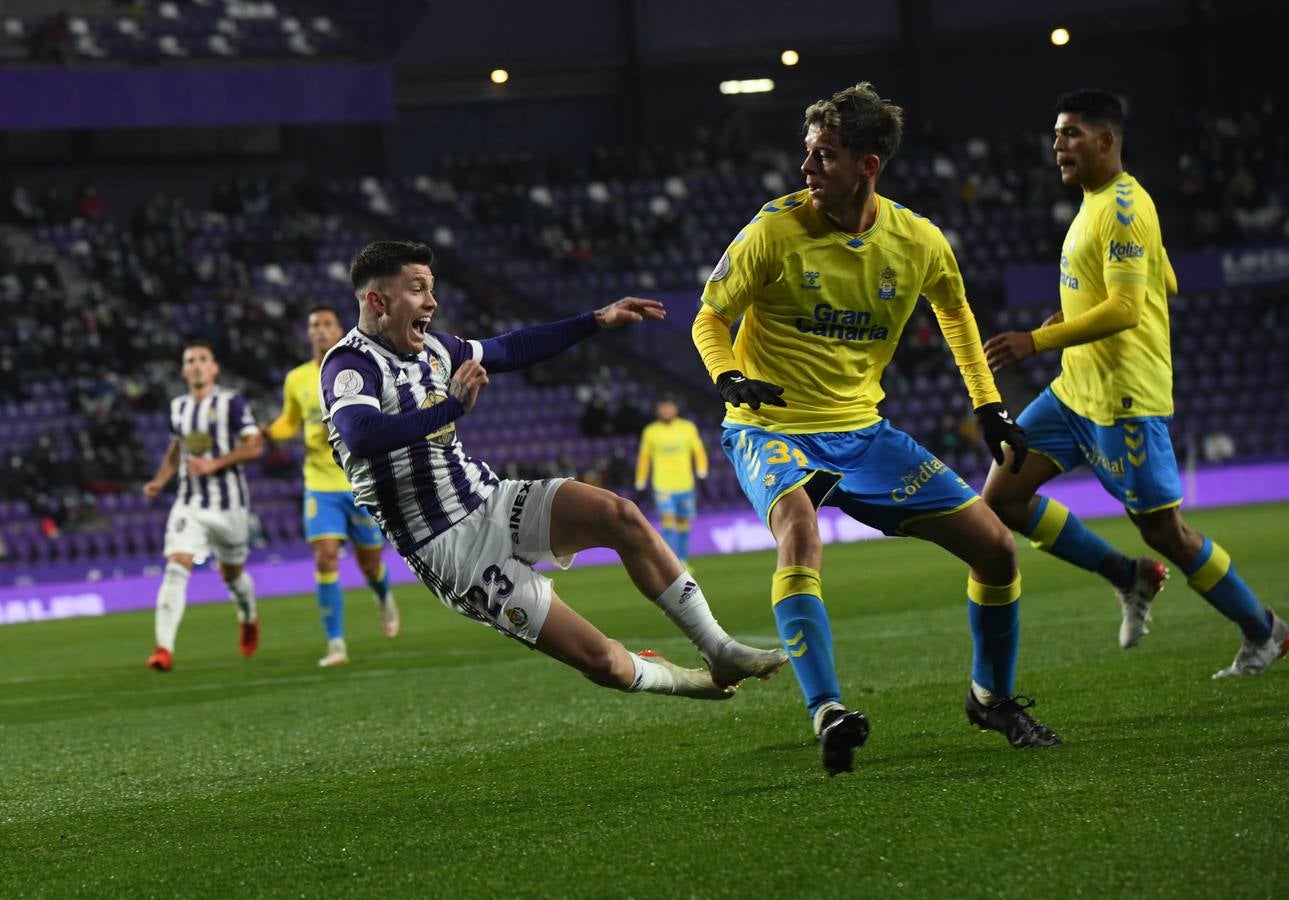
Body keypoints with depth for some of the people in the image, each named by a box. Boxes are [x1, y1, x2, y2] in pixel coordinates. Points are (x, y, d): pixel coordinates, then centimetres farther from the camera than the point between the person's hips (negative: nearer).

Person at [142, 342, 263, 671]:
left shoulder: (231, 402, -6)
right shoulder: (178, 407, 10)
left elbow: (254, 445, -12)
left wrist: (214, 464, -20)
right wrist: (160, 480, 11)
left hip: (229, 504, -3)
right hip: (190, 504, 3)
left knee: (232, 573, 13)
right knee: (176, 568, -17)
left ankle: (248, 619, 48)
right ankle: (164, 648, -23)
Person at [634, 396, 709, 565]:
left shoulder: (688, 428, 3)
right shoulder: (650, 432, 2)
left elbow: (698, 450, 7)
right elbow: (644, 456, 10)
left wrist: (701, 468, -9)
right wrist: (640, 480, 9)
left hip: (685, 485, 2)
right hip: (663, 486, -2)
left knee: (684, 523, 10)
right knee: (668, 520, -17)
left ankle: (682, 562, 23)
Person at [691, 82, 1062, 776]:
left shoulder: (918, 242, -5)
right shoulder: (776, 230, -14)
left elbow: (953, 305, 18)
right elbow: (710, 316, -3)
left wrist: (988, 406, 14)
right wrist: (730, 378, -23)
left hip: (863, 431, 4)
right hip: (774, 430, -4)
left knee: (996, 548, 0)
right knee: (798, 535, -36)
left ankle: (992, 697, 24)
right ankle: (827, 713, -43)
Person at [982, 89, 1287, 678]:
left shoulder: (1123, 208, -17)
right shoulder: (1099, 204, 14)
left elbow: (1125, 309, -25)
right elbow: (1165, 284, 24)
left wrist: (1037, 341, -25)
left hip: (1124, 397, -10)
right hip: (1076, 388, 10)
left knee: (1164, 531, -3)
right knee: (1002, 496, 2)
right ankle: (1129, 577, 12)